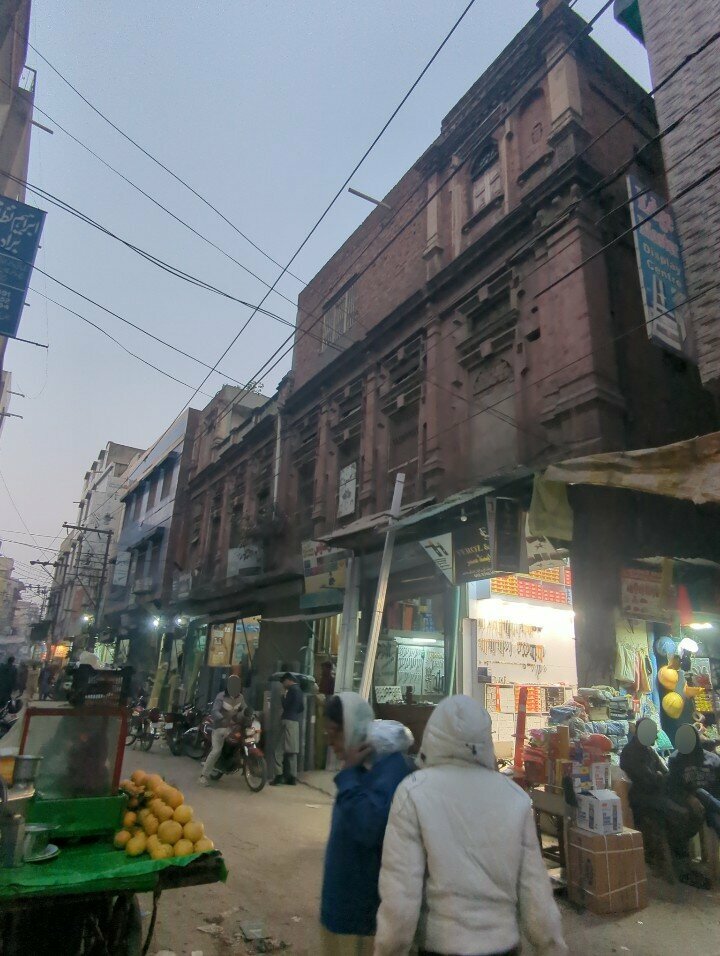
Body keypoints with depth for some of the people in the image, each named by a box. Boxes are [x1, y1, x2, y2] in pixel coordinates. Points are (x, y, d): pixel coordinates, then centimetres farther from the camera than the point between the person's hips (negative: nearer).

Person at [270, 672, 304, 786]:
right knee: (292, 751, 9)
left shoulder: (292, 689, -11)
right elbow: (301, 708, 21)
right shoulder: (298, 690, 16)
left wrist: (284, 696, 1)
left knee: (279, 750, -6)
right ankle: (292, 777, 10)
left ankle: (279, 775, -9)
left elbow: (286, 705, -13)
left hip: (288, 722, -9)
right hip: (295, 722, 9)